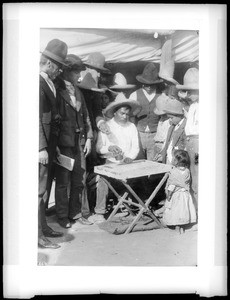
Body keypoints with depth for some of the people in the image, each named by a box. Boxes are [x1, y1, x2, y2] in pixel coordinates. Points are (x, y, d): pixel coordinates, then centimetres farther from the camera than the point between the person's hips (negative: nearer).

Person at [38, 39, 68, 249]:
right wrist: (42, 148, -23)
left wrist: (51, 146, 16)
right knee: (39, 189, -4)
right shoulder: (38, 83, -16)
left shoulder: (49, 83, 13)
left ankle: (43, 226, 28)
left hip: (48, 144, 10)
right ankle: (37, 234, 3)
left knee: (43, 187, 17)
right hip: (41, 145, -10)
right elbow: (36, 118, -21)